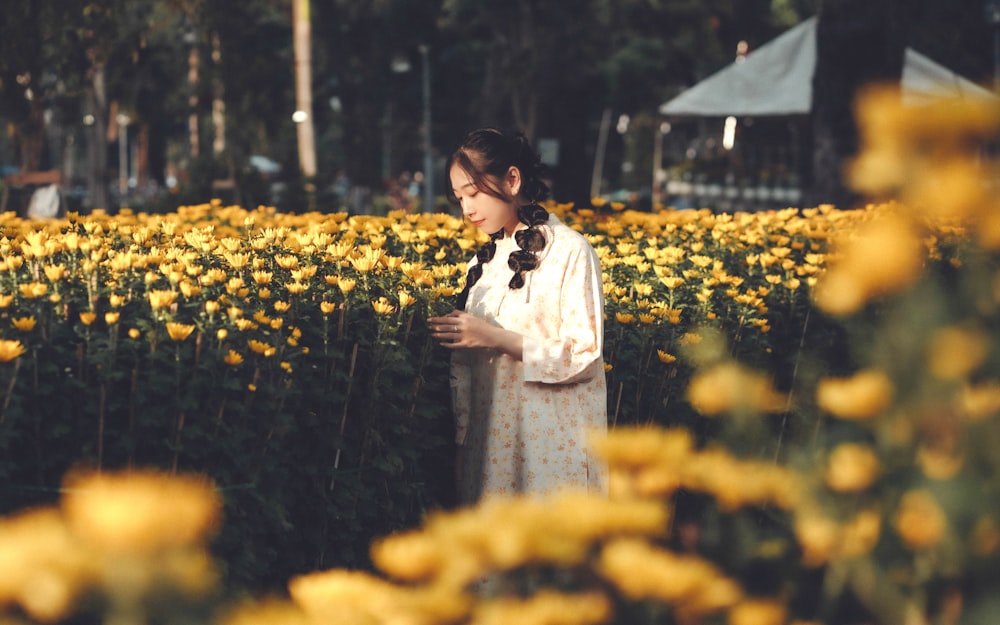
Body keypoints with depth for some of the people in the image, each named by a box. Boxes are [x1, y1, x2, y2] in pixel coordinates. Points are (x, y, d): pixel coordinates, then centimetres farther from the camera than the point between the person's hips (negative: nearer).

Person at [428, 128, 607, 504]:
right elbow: (465, 364, 12)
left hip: (554, 444, -6)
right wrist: (461, 441, 7)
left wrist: (497, 338, -19)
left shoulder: (570, 253, -8)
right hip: (490, 442, 6)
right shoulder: (485, 259, 12)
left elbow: (583, 356, -14)